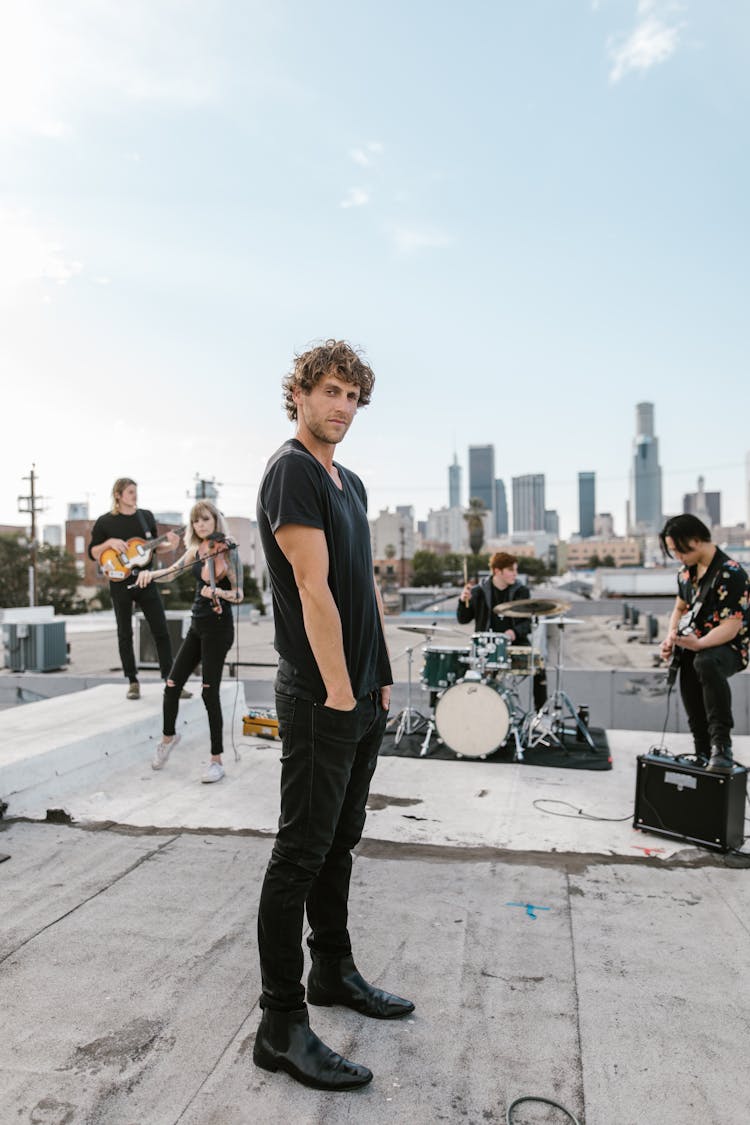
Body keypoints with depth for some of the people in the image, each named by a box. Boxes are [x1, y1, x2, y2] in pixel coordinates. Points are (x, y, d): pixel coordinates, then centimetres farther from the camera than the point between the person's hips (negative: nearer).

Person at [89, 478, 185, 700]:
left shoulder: (146, 516, 7)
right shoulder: (105, 522, -3)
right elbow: (92, 553, -1)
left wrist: (170, 546, -6)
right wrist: (109, 543, -18)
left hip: (146, 581, 2)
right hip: (120, 584, -2)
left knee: (161, 631, 0)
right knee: (125, 634, 6)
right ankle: (133, 683, 17)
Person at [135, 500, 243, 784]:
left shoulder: (227, 551, -11)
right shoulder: (197, 550, 9)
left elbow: (238, 595, -13)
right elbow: (170, 572, 5)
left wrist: (216, 591, -33)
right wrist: (150, 573, -16)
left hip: (218, 627, -7)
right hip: (197, 625, 7)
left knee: (210, 693, -6)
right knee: (172, 685, 10)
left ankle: (217, 761, 5)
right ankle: (168, 736, 37)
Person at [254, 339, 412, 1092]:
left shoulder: (350, 483, 16)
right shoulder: (292, 470, -12)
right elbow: (313, 587, -19)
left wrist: (379, 676, 14)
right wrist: (338, 691, -18)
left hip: (364, 692, 9)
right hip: (319, 696, -9)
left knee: (340, 840, 19)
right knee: (302, 851, 0)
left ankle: (333, 972, 36)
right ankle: (281, 1025, 14)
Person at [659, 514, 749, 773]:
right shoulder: (687, 571, 7)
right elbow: (680, 608, 19)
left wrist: (698, 644, -37)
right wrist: (671, 637, 0)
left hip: (728, 647, -8)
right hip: (694, 645, 8)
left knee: (706, 662, -39)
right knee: (694, 708, 1)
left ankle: (721, 745, -36)